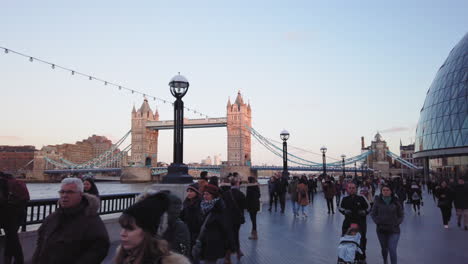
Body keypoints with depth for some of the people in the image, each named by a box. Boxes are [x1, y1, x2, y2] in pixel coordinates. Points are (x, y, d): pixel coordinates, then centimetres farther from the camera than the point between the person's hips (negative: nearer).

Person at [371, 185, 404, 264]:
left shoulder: (396, 202, -3)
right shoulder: (377, 201, -2)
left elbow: (401, 215, 6)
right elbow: (373, 214, 6)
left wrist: (397, 223, -5)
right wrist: (378, 222, -5)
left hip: (394, 230, -2)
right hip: (381, 230, 2)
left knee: (392, 250, -12)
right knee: (384, 248, 17)